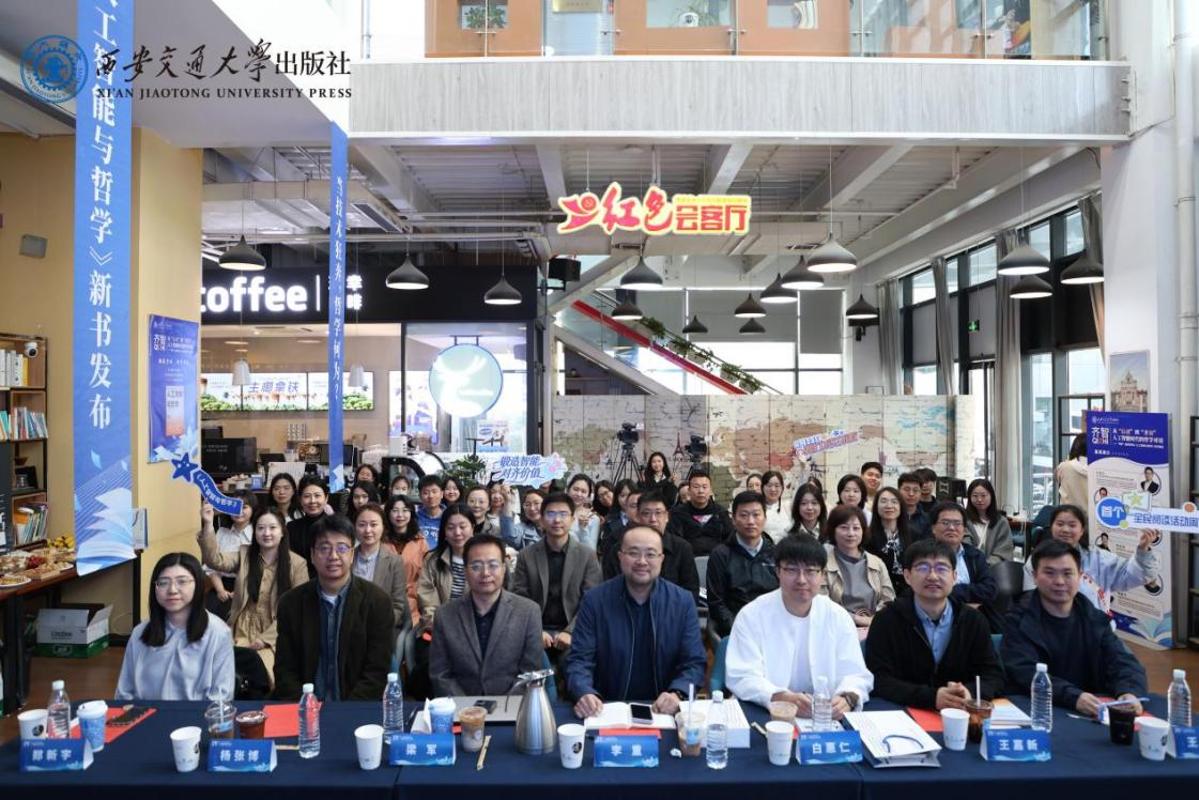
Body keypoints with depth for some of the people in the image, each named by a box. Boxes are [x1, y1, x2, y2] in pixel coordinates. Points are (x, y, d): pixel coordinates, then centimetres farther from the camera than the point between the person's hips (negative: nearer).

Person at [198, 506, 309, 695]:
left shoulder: (297, 563, -1)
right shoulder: (244, 554, 9)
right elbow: (215, 560, -11)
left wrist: (266, 638, -11)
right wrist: (208, 525, -23)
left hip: (275, 637, -2)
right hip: (241, 633, 2)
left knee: (260, 664, -31)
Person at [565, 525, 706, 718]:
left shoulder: (683, 601, 2)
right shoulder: (595, 600, -1)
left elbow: (695, 662, 1)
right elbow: (579, 659, -3)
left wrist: (676, 694, -19)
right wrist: (584, 693, -24)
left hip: (663, 711, 0)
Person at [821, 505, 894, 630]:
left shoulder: (877, 563, 16)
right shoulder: (823, 564, 0)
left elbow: (888, 602, 10)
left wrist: (872, 620, -8)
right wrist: (856, 619, -11)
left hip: (874, 628, 4)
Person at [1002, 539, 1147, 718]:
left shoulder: (1096, 620, 9)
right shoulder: (1019, 621, -5)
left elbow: (1124, 663, -1)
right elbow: (1026, 674, -18)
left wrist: (1130, 692, -23)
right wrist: (1074, 697, -33)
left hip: (1090, 715, 4)